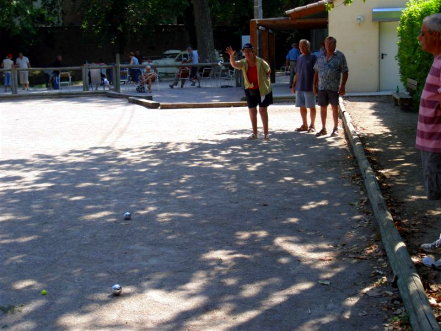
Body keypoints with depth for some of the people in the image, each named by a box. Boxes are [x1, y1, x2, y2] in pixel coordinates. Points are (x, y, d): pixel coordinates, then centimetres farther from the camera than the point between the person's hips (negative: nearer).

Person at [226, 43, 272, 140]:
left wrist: (264, 80, 2)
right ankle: (254, 133, 19)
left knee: (263, 110, -1)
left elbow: (268, 71, 4)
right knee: (252, 111, 8)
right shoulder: (243, 63, -4)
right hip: (250, 89, 4)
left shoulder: (260, 62, -12)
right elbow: (234, 64, -24)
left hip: (262, 89, -4)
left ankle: (266, 133, 7)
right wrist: (231, 55, -40)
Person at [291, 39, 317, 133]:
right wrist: (294, 85, 15)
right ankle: (304, 125, 21)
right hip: (299, 87, 6)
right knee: (302, 107, 11)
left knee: (311, 107, 3)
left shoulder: (313, 58, -7)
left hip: (309, 87, -6)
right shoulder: (300, 58, 13)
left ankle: (312, 125, 13)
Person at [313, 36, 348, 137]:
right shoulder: (320, 57, 11)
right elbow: (316, 72, 16)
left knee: (334, 107, 3)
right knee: (322, 108, 8)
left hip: (334, 87, -4)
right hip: (322, 87, 4)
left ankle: (335, 129, 13)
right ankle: (323, 129, 19)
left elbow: (345, 72, -4)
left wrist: (343, 86, -11)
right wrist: (314, 85, 11)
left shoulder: (340, 56, -1)